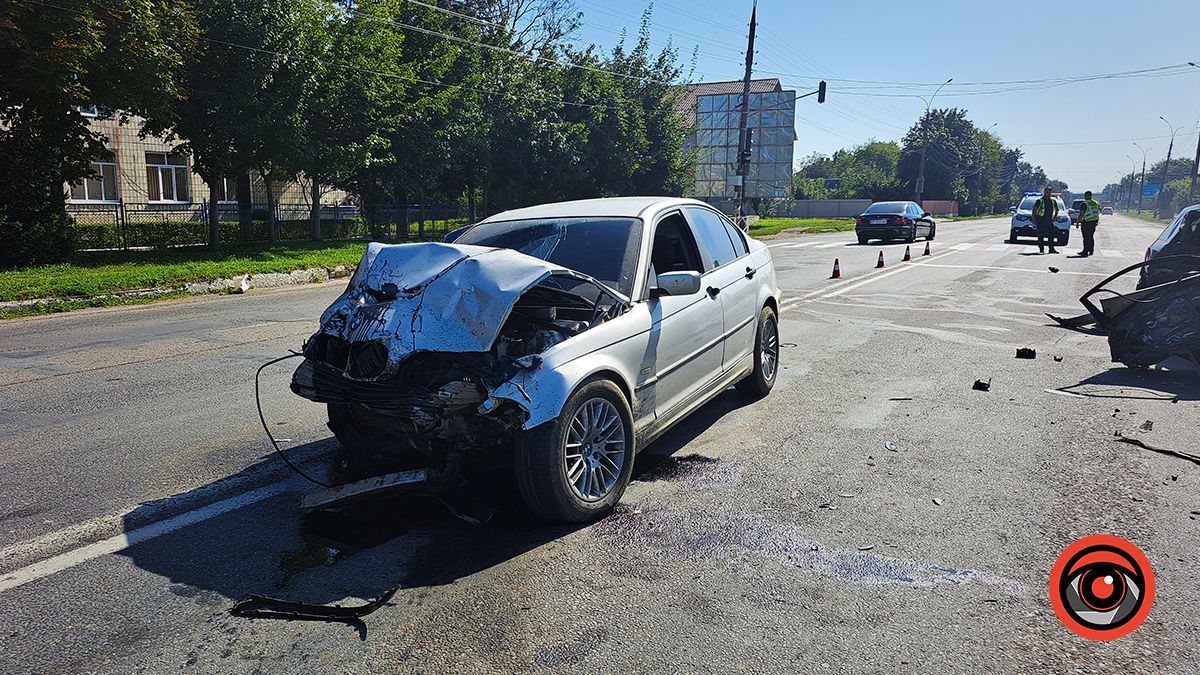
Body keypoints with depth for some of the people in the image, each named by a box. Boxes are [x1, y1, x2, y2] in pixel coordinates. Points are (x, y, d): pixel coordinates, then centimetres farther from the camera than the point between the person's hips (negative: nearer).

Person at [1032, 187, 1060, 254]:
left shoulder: (1053, 201, 11)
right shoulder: (1039, 200, -4)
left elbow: (1057, 209, 25)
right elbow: (1034, 210, -3)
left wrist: (1054, 217, 14)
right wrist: (1034, 219, -9)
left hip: (1049, 220, 5)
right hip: (1040, 220, -5)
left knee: (1052, 234, -1)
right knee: (1041, 235, -3)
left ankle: (1051, 249, 3)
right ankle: (1041, 249, 3)